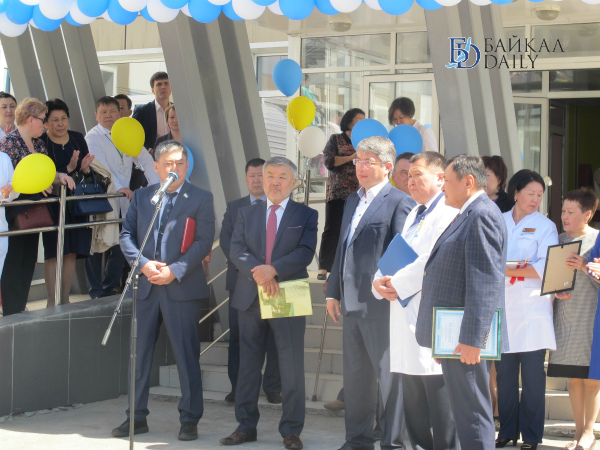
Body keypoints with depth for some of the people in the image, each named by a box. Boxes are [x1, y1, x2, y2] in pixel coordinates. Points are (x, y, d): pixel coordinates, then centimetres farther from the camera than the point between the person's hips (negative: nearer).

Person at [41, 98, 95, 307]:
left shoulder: (78, 139, 8)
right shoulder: (40, 142, -7)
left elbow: (90, 173, 9)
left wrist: (86, 169, -13)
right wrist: (69, 169, -25)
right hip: (52, 203, -4)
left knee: (72, 252, 4)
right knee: (53, 252, -6)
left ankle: (65, 300, 12)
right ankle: (52, 301, -1)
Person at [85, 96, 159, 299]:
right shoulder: (92, 137, -5)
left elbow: (145, 160, 10)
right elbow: (100, 166, -18)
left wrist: (156, 186, -3)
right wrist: (118, 188, -31)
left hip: (124, 202, 5)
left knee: (121, 247, 5)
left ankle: (109, 287, 18)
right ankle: (96, 290, 8)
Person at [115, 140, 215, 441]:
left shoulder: (201, 199, 1)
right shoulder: (141, 196, 11)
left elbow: (204, 242, -7)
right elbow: (126, 235, 7)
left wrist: (174, 271, -16)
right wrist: (144, 264, -10)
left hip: (182, 288, -3)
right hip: (146, 287, 4)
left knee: (186, 356, 0)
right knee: (139, 354, 7)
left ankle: (189, 420, 9)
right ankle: (137, 417, 17)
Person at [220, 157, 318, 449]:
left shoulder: (306, 215, 5)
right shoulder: (246, 214, 12)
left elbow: (305, 252, -8)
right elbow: (236, 249, 1)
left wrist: (273, 269, -21)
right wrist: (258, 273, -17)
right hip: (250, 299, 3)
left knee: (292, 367, -1)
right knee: (248, 364, 8)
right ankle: (246, 426, 16)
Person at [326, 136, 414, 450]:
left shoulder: (399, 202, -8)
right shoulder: (352, 200, 18)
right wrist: (333, 291, 17)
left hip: (381, 304, -8)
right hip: (351, 303, 8)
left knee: (389, 375, 0)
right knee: (354, 374, 15)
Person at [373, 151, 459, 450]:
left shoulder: (449, 212, -10)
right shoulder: (414, 215, 22)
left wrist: (397, 284, -11)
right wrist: (380, 282, 0)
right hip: (407, 314, 10)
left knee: (440, 398, -8)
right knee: (413, 399, 13)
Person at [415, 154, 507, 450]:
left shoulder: (482, 215, -14)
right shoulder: (468, 215, 19)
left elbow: (485, 283, -22)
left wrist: (471, 339, -25)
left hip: (466, 338, -11)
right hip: (453, 337, 11)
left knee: (472, 416, -8)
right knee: (465, 414, 14)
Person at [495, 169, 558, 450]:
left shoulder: (545, 226, 6)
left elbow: (544, 268, -7)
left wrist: (506, 270, -17)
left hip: (532, 309, -2)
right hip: (501, 308, 2)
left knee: (532, 374, -2)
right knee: (504, 372, 3)